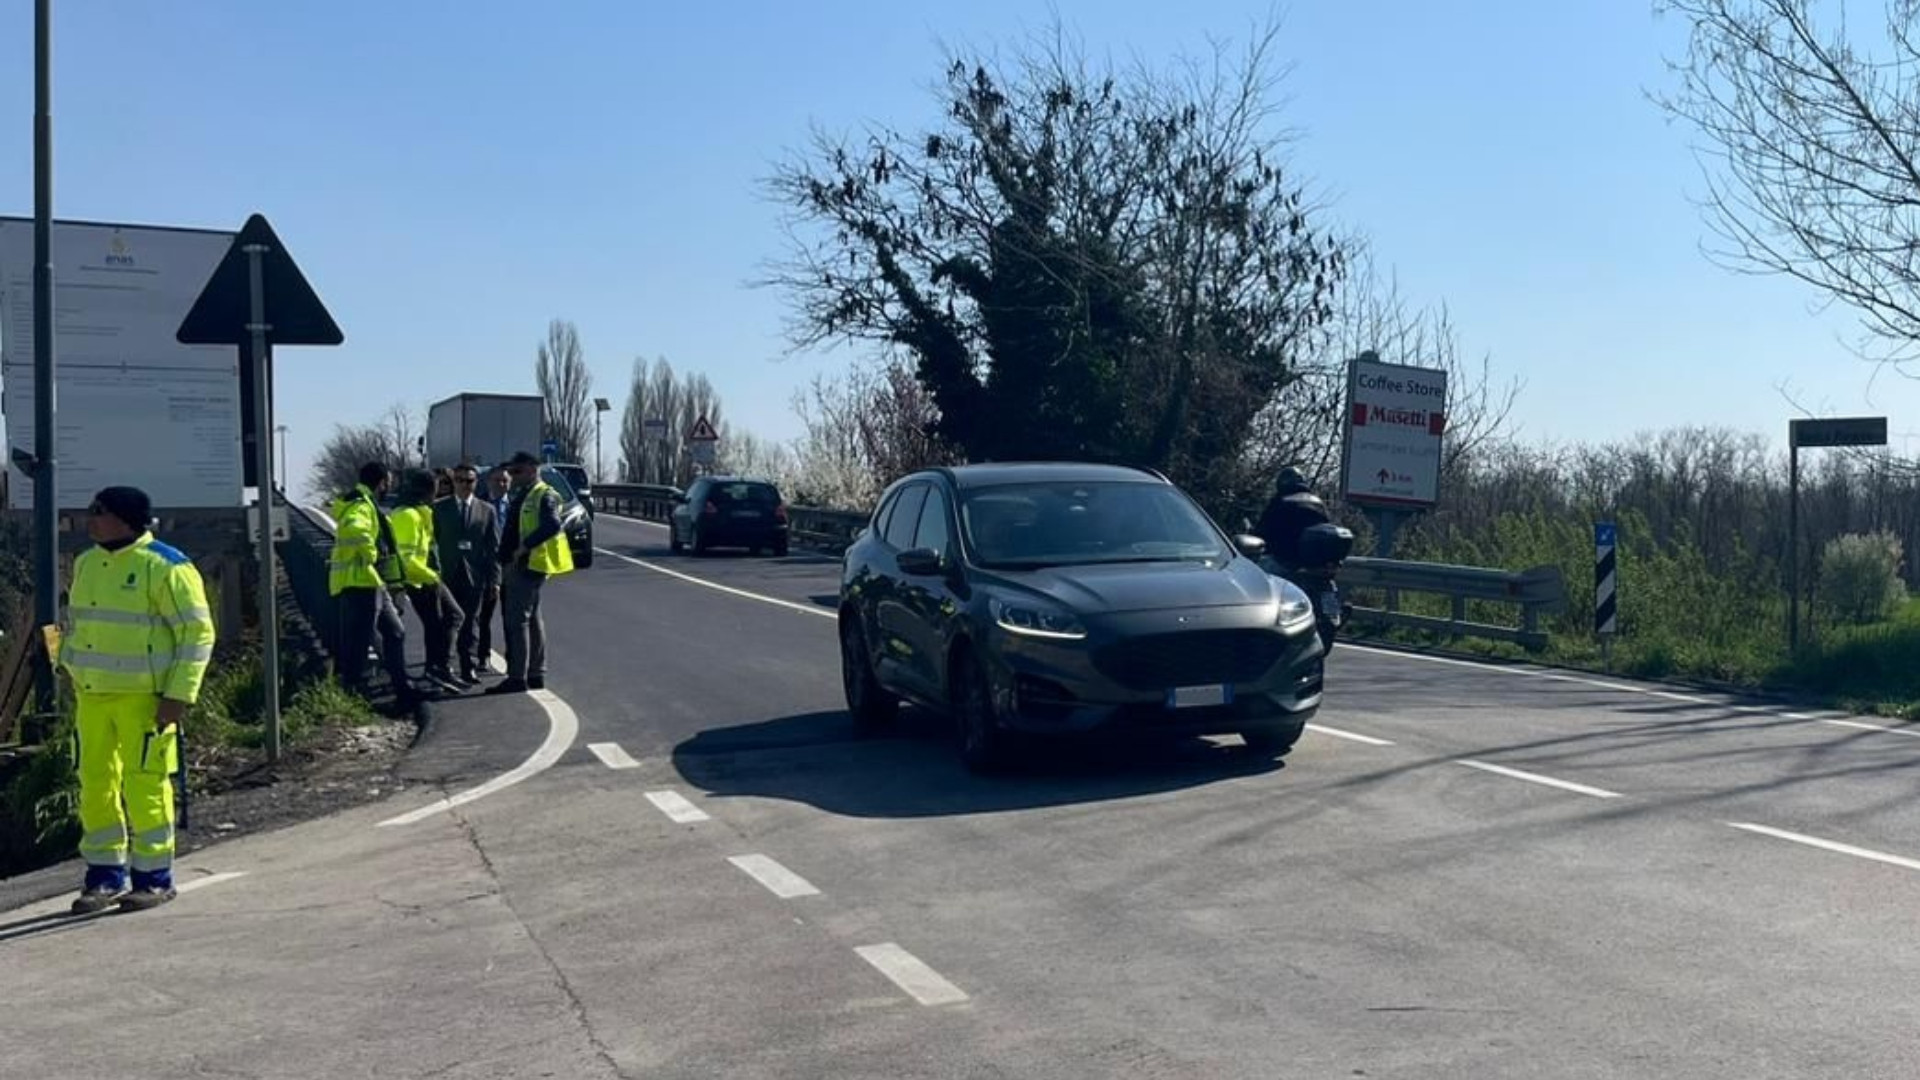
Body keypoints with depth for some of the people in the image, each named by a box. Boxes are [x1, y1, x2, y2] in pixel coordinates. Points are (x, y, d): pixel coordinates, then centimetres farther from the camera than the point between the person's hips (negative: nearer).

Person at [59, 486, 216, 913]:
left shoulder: (165, 567, -11)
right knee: (95, 783, 9)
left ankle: (154, 879, 9)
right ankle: (105, 876, 21)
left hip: (144, 697, -7)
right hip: (92, 696, 7)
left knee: (145, 785, -3)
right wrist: (71, 674, 18)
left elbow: (197, 633, -12)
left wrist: (179, 696, -16)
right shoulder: (86, 564, 13)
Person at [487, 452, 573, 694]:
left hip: (529, 564, -10)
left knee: (517, 620, -10)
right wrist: (505, 557, 12)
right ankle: (536, 674, 21)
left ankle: (517, 678, -8)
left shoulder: (544, 495, -12)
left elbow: (552, 526, -27)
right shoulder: (521, 496, 18)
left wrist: (524, 547, -24)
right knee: (532, 620, 14)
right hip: (517, 565, 10)